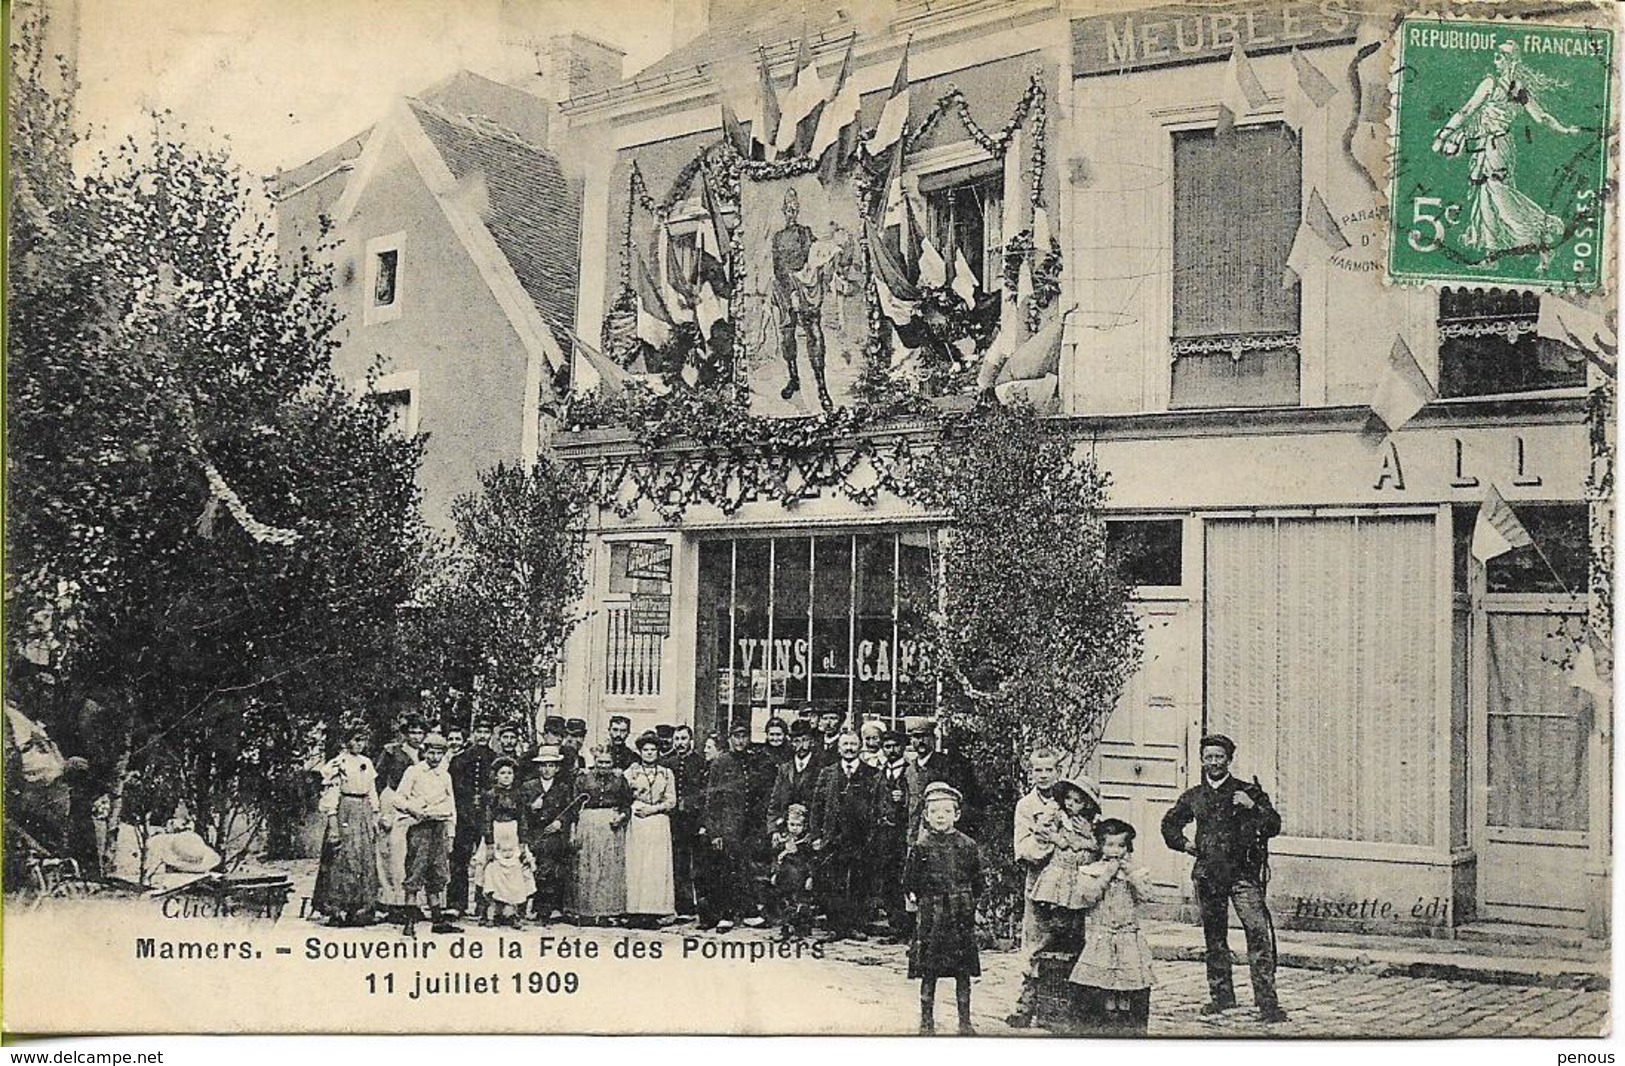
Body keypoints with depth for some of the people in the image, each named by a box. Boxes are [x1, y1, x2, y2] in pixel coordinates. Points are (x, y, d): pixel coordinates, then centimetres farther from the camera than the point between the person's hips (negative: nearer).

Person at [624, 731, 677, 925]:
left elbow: (671, 801, 7)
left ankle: (655, 910, -4)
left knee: (658, 865, -4)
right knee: (637, 865, -6)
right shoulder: (631, 772, 8)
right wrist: (635, 807, -12)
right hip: (636, 824, -1)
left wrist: (653, 808, -7)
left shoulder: (666, 774, 12)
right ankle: (638, 911, -5)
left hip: (659, 824, 1)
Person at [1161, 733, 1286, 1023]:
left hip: (1242, 873, -3)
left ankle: (1266, 1000, -14)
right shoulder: (1193, 797, 12)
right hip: (1207, 874, 4)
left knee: (1259, 931, -15)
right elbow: (1169, 823, 28)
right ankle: (1221, 996, 21)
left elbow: (1273, 826, -3)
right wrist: (1183, 843, 12)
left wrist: (1253, 807, -18)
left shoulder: (1247, 792, 3)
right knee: (1214, 936, 10)